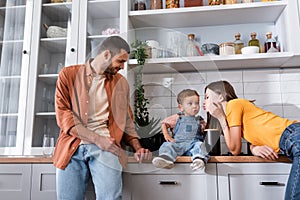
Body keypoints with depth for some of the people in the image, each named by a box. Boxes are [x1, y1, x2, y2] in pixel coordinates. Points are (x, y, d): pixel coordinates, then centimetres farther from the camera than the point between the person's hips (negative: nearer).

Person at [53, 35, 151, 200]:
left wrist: (137, 147, 5)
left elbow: (126, 121, 22)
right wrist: (97, 139, -11)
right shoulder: (68, 75, 9)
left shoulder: (121, 83, 18)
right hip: (73, 147, 0)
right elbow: (63, 114, -1)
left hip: (105, 145, 1)